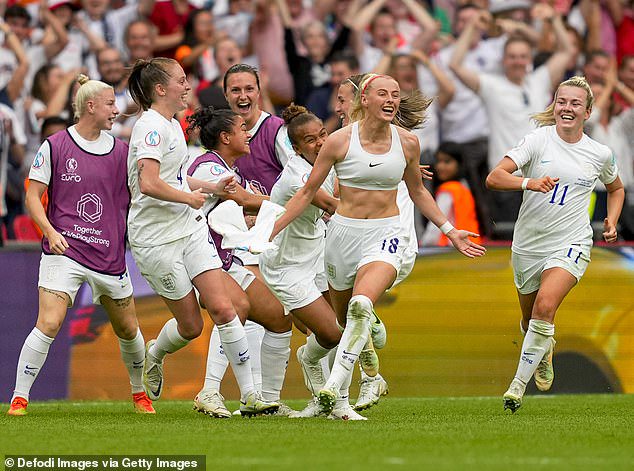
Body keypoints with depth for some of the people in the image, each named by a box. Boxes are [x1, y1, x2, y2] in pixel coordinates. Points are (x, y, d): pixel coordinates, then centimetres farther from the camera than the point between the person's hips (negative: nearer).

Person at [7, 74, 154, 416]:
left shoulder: (120, 151, 7)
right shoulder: (55, 147, -2)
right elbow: (33, 196, -1)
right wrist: (51, 231, -15)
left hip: (109, 255, 4)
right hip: (64, 251, -4)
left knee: (128, 329, 12)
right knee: (48, 324, -18)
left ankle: (140, 393, 35)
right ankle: (19, 398, -10)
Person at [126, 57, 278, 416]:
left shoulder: (172, 125, 14)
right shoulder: (151, 127, -16)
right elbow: (149, 184, -28)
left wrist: (213, 187, 20)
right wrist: (190, 197, -14)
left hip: (190, 228, 8)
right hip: (156, 238, -8)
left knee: (223, 308, -6)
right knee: (191, 325, 1)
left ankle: (250, 395, -6)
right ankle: (155, 354, 35)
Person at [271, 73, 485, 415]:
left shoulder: (407, 143, 0)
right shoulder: (339, 141, -6)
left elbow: (417, 192, 18)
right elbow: (307, 192, 3)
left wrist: (450, 231, 18)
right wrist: (270, 231, -1)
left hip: (385, 234, -1)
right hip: (343, 232, 1)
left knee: (361, 305, -28)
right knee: (340, 319, 10)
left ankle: (333, 387, -33)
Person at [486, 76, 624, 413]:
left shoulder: (600, 154, 1)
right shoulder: (538, 140, -7)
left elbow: (616, 188, 24)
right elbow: (494, 178, -17)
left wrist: (611, 221, 6)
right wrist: (530, 183, -35)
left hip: (570, 244, -1)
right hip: (528, 243, 1)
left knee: (545, 307, -26)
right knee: (529, 320, 16)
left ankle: (519, 383, -17)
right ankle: (545, 350, 53)